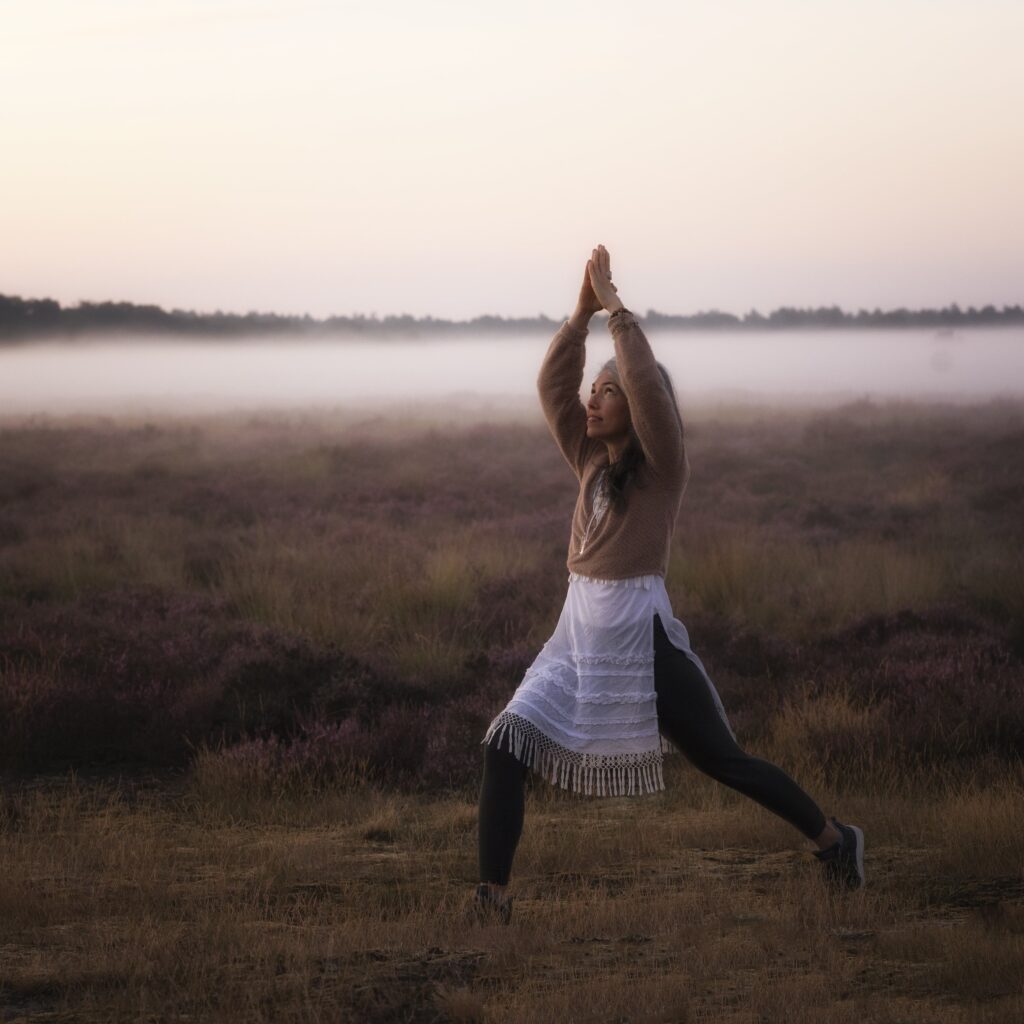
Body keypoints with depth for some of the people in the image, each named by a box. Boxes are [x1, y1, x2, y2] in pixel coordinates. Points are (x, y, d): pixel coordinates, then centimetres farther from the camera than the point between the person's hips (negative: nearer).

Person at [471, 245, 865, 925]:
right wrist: (582, 311, 1)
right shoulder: (591, 460, 12)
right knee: (506, 744, -7)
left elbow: (647, 385, -21)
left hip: (641, 638, -7)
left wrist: (615, 307, -15)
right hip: (580, 633, 7)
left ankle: (835, 840, 20)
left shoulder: (664, 465, -7)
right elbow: (553, 385, 8)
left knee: (721, 759, 3)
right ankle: (493, 894, -4)